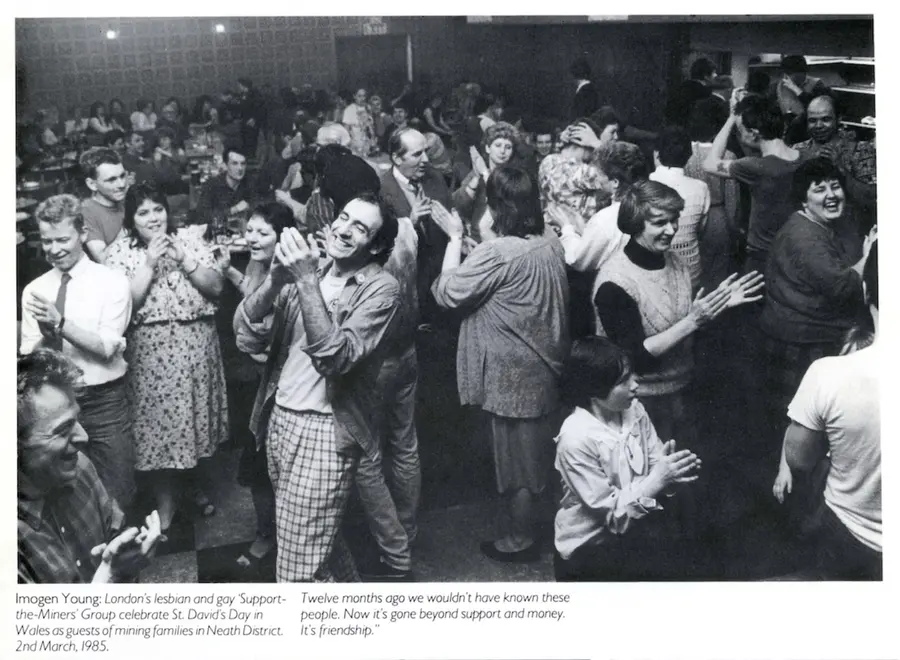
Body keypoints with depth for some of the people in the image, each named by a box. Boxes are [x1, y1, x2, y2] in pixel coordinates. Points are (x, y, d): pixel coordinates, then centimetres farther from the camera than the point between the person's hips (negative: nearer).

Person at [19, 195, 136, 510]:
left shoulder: (112, 283, -6)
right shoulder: (34, 290, 5)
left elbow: (106, 347, -14)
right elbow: (28, 355, -1)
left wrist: (60, 323, -26)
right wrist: (46, 333, -23)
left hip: (103, 403, -3)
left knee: (116, 497, 5)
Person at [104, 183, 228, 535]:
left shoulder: (188, 239, 2)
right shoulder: (119, 252, -3)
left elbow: (216, 286, -4)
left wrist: (183, 258, -16)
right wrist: (149, 263, -19)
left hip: (196, 346, 2)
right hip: (151, 352, -2)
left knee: (196, 415, 15)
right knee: (158, 424, 3)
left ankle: (195, 483, 39)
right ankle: (165, 501, 22)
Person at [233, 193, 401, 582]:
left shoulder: (380, 289, -9)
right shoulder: (308, 268, 7)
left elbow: (334, 356, -23)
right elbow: (247, 337, -2)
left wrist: (307, 281, -25)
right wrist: (276, 278, -18)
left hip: (324, 431, -6)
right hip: (278, 419, 6)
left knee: (299, 569, -3)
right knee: (322, 542, 23)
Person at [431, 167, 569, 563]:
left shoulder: (497, 253, -25)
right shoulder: (552, 246, -1)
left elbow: (447, 293, -18)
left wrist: (455, 238, -10)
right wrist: (472, 245, 5)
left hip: (512, 374, -7)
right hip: (546, 366, 8)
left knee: (516, 456, 9)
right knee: (539, 451, 23)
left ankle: (521, 539, 25)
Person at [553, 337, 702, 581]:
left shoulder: (634, 410, -4)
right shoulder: (576, 438, -23)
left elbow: (656, 466, 0)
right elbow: (613, 512, -19)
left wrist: (671, 473, -22)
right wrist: (657, 480, -27)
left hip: (635, 520, 6)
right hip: (590, 544, -6)